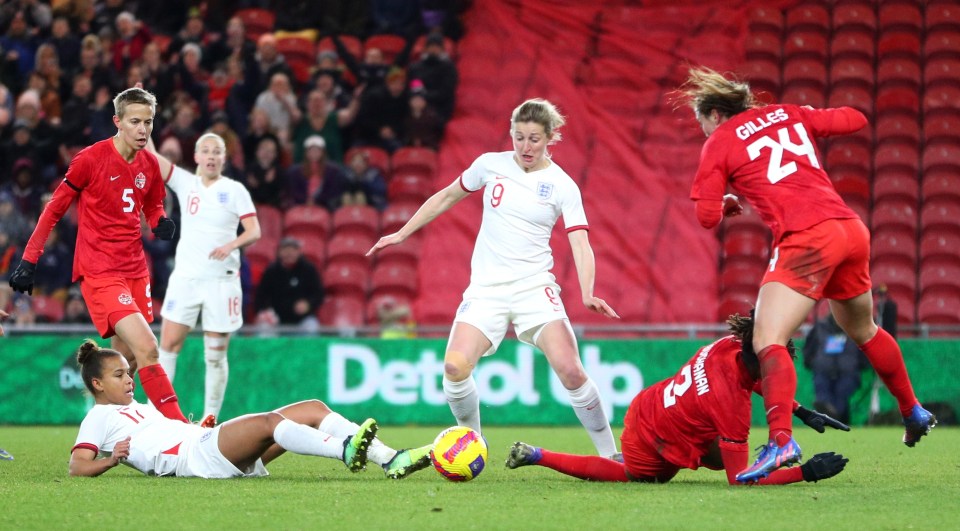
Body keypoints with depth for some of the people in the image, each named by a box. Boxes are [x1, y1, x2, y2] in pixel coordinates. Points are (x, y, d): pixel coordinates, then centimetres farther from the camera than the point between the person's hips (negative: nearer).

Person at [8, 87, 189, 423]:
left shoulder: (150, 164, 6)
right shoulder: (90, 159, -11)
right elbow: (54, 209, -3)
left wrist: (161, 224, -3)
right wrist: (28, 261, -5)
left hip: (135, 270, 7)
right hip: (99, 271, -7)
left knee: (127, 359, 8)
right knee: (146, 346, -19)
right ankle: (178, 427, -20)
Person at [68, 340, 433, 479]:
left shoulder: (139, 408, 34)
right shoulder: (99, 418, 10)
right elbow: (78, 467, -2)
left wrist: (197, 426, 13)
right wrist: (113, 459, -18)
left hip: (207, 443, 9)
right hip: (195, 456, -9)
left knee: (314, 409, -3)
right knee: (270, 421, -33)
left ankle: (390, 460, -18)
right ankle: (345, 450, -55)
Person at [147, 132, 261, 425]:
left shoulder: (235, 190, 0)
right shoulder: (185, 182, 7)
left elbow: (254, 231, -4)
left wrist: (233, 244, -23)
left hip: (222, 280, -2)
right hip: (185, 277, 2)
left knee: (216, 354, 0)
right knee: (168, 345, -4)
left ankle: (210, 418, 8)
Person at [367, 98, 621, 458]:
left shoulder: (563, 186, -2)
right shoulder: (490, 165, 4)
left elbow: (580, 244, -9)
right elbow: (447, 197, 20)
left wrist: (587, 294, -26)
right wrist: (402, 234, 21)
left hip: (535, 286, -2)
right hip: (486, 289, 2)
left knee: (570, 370, -20)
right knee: (455, 367, -20)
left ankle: (610, 454, -4)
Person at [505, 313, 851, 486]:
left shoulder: (729, 347, -15)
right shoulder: (732, 403, -38)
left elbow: (759, 382, 12)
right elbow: (739, 479, -32)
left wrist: (803, 413, 4)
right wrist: (807, 473, -34)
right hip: (651, 447, -7)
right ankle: (536, 456, 26)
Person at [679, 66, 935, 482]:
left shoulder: (719, 143, 5)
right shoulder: (787, 115, 20)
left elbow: (707, 216, 3)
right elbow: (855, 119, 23)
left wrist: (729, 206, 25)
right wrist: (814, 118, 40)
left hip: (806, 241, -7)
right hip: (851, 229, 7)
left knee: (768, 341, -14)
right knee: (863, 331, 29)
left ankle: (781, 440, -34)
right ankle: (913, 412, 41)